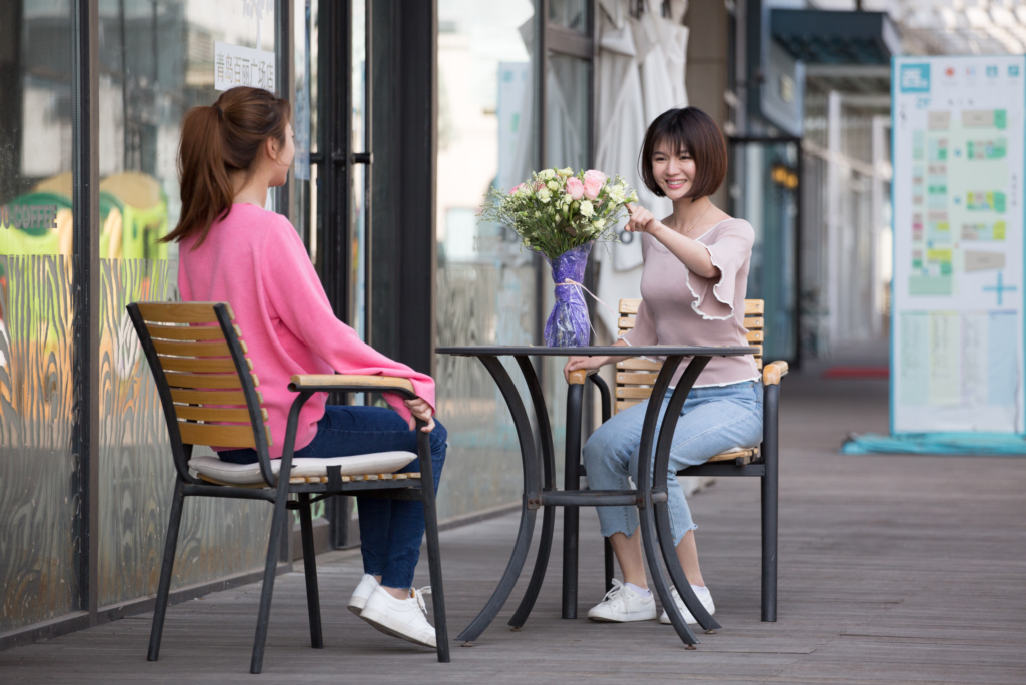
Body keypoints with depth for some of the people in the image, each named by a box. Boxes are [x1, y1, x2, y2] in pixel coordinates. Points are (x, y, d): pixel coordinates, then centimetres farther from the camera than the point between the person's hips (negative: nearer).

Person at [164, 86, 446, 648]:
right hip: (280, 429, -9)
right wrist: (408, 385, -11)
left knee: (379, 427, 28)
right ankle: (394, 593, 5)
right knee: (425, 435, 5)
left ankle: (375, 577, 26)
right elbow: (323, 332, -20)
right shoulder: (269, 231, -20)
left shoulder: (197, 233, 5)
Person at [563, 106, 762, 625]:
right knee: (601, 447, -24)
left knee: (652, 457, -32)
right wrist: (601, 357, 4)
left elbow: (710, 266, -33)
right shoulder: (653, 238, 12)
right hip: (670, 395, 6)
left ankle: (693, 590, -19)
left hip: (731, 400, -6)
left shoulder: (734, 232, -7)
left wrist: (655, 227, -49)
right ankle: (634, 588, -19)